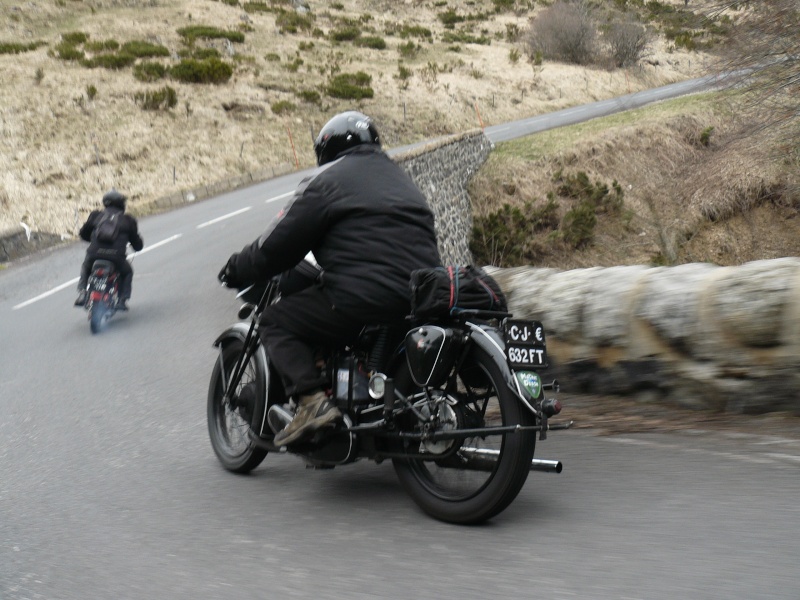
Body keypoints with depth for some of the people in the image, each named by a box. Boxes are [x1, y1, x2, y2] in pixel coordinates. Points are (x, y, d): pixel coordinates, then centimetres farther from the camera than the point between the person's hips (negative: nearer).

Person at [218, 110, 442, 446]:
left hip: (364, 296, -8)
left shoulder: (327, 179, 5)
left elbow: (281, 242, 2)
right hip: (423, 298, 8)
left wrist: (237, 270, 17)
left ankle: (312, 399, -18)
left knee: (276, 323, 3)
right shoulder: (400, 178, 27)